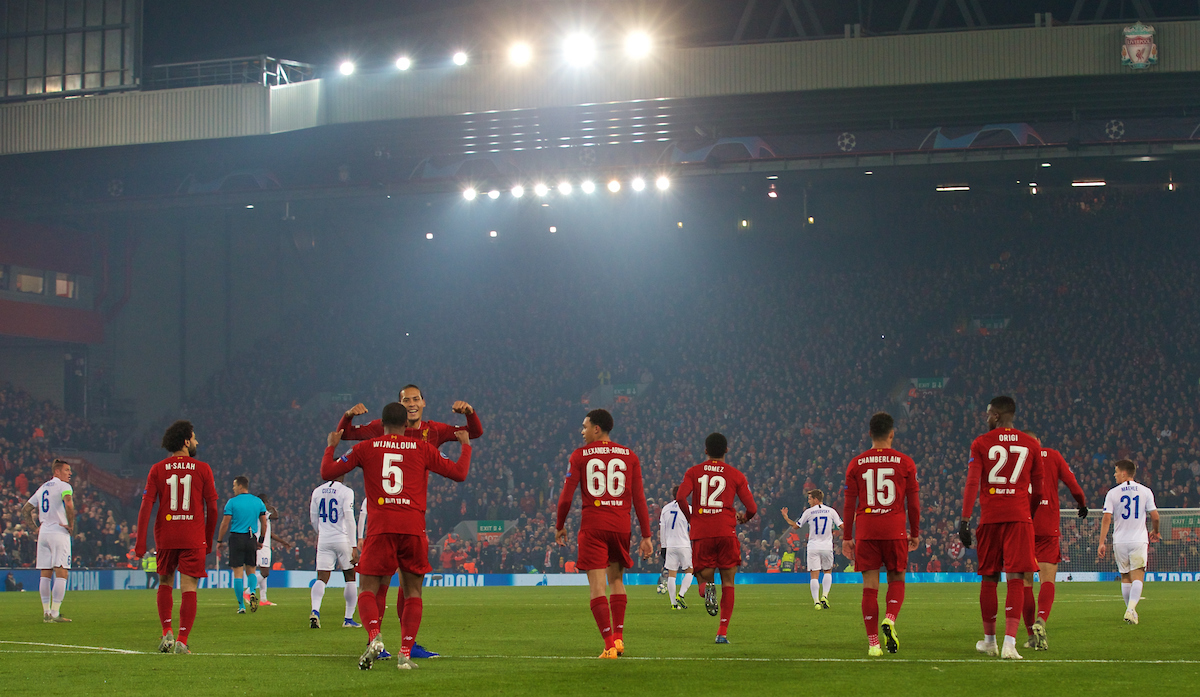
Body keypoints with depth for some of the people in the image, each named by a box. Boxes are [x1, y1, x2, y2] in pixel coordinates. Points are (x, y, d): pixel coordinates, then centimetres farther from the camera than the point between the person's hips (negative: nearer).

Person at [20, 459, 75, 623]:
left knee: (45, 575, 9)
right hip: (59, 532, -7)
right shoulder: (63, 486, -5)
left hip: (43, 534, 7)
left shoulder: (42, 488, 19)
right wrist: (71, 525, -13)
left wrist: (35, 528, 20)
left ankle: (46, 613, 8)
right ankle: (55, 613, -14)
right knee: (61, 574, -7)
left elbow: (25, 510, 23)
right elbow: (69, 505, -24)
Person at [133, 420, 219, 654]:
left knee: (165, 583, 19)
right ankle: (182, 641, -7)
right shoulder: (203, 469, 1)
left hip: (165, 536, 2)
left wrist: (140, 540, -3)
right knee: (189, 588, -1)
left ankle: (167, 632, 6)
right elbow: (212, 508, 2)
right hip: (194, 538, -2)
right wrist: (209, 540, 14)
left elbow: (146, 506, -3)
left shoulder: (157, 470, 3)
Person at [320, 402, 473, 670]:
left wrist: (331, 446, 31)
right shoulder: (422, 448, 9)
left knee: (367, 590, 5)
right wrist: (466, 446, 31)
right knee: (413, 592, 12)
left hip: (379, 527, -1)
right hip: (413, 527, 1)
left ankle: (374, 637, -23)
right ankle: (405, 653, -1)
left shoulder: (366, 448, 9)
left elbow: (327, 472, 12)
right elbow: (459, 473, 13)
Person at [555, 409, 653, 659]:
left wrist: (559, 526, 13)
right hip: (621, 525, 3)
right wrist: (646, 536, 5)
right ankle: (618, 637, 12)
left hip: (592, 526, -3)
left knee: (598, 586, -4)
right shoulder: (629, 456, 8)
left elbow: (566, 497, -1)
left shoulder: (580, 455, 1)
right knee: (616, 579, 19)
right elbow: (639, 498, 4)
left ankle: (610, 645, -11)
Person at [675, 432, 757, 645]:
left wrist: (691, 518, 9)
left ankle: (707, 585, -22)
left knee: (704, 573, 16)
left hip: (701, 532, 1)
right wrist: (743, 517, 25)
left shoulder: (693, 472, 8)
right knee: (728, 583, 6)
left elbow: (680, 497, -8)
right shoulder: (735, 475, 7)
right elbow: (752, 508, 2)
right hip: (726, 531, -1)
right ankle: (723, 632, -3)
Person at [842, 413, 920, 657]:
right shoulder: (905, 462, 2)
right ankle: (890, 620, -13)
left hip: (865, 532, 1)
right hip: (895, 531, -1)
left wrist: (846, 537, 10)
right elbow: (913, 502, 5)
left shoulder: (856, 464, 4)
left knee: (870, 586, 2)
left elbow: (849, 504, 5)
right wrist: (915, 533, 15)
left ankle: (873, 643, 0)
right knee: (896, 580, 14)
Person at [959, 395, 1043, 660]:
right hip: (1019, 517, 0)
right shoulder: (1031, 445, 9)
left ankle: (989, 640, 24)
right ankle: (1009, 643, -18)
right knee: (1016, 579, -5)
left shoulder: (981, 444, 3)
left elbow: (972, 483, -7)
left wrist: (965, 520, -9)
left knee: (989, 579, 12)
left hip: (990, 517, 0)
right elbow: (1038, 490, 14)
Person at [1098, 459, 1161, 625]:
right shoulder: (1145, 491, 1)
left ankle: (1130, 610, 19)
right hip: (1139, 541, -1)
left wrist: (1102, 543, -4)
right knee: (1137, 577, -6)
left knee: (1125, 578, 14)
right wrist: (1155, 532, 21)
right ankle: (1131, 609, -26)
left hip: (1120, 541, 1)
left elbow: (1106, 518, -6)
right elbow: (1155, 516, 1)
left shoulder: (1112, 493, 0)